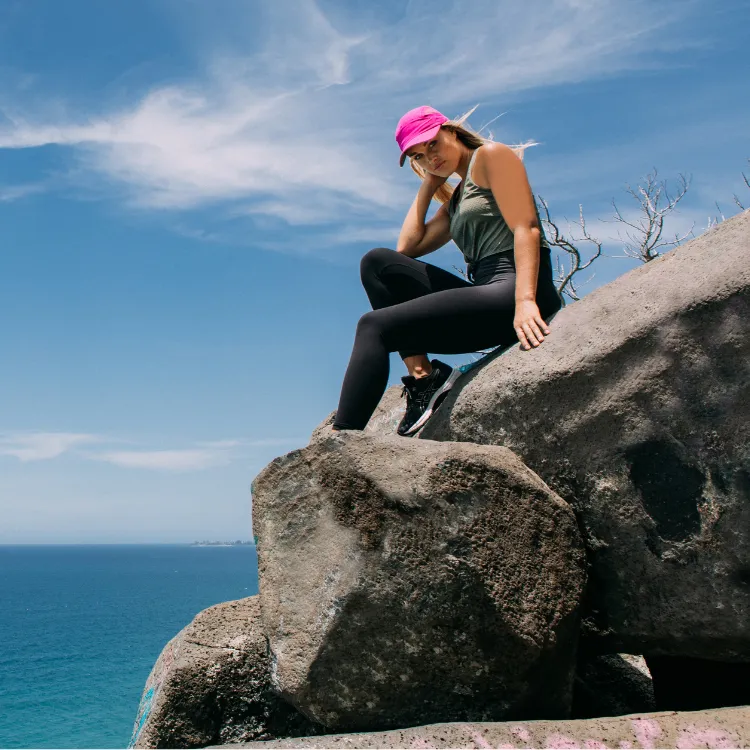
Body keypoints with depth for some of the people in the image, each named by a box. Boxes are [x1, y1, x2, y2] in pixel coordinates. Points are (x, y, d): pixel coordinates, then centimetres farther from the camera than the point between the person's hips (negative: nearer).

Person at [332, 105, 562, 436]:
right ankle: (424, 377, -11)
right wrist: (428, 184, 22)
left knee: (375, 326, -15)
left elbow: (526, 228, -10)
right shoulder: (456, 199, 28)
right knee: (378, 263, 2)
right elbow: (407, 247, 18)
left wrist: (525, 301, -24)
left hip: (512, 293, -8)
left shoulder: (491, 155, 5)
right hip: (487, 294, 8)